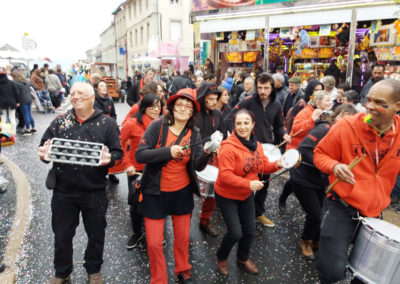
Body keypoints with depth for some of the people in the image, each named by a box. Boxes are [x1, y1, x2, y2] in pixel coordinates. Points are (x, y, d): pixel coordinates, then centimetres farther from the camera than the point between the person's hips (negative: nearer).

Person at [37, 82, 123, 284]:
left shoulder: (107, 123, -3)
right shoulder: (60, 121, 4)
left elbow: (118, 152, -4)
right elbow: (44, 147, 8)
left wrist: (109, 158, -25)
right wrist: (43, 153, -14)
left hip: (94, 192, -2)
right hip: (63, 191, 2)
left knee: (96, 234, 15)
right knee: (62, 234, 17)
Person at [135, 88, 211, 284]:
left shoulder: (194, 133, -3)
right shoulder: (158, 126, -12)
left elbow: (198, 165, -14)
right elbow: (140, 155, -19)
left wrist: (207, 153, -33)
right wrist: (168, 151, -29)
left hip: (182, 192, 3)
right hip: (155, 192, -2)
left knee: (182, 238, 17)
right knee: (154, 242, 4)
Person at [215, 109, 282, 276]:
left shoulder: (256, 145, -2)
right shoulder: (228, 147, -25)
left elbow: (263, 166, 6)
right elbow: (225, 175, -29)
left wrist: (276, 165, -15)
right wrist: (249, 184, -36)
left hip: (247, 195, 7)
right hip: (227, 196, -6)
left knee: (250, 229, 16)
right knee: (235, 233, -4)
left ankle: (243, 258, 44)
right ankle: (221, 258, 29)